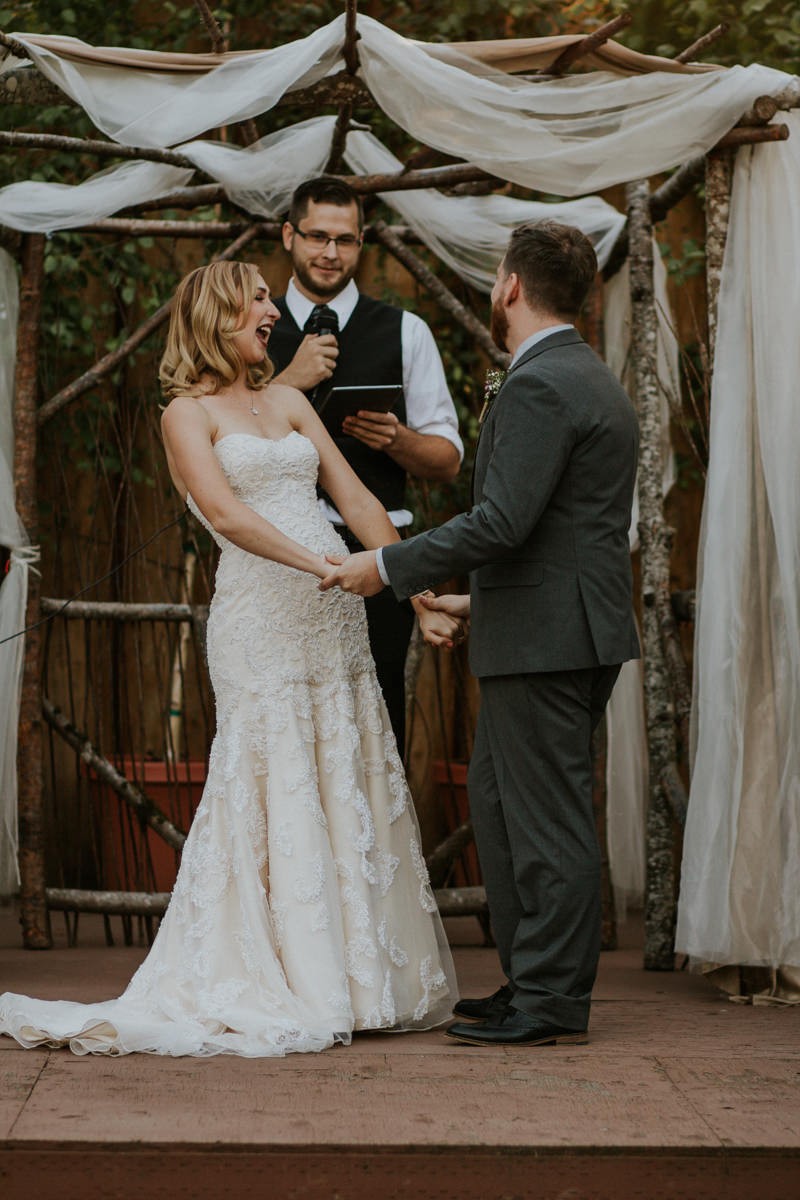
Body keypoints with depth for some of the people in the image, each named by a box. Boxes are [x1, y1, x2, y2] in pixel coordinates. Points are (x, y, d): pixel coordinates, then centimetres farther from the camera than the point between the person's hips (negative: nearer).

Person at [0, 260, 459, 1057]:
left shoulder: (287, 400, 19)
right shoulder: (188, 412, 1)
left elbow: (354, 497, 14)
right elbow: (224, 511, -15)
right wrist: (317, 563, -25)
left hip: (334, 613, 6)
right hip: (259, 615, -6)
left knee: (350, 788, 6)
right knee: (275, 789, -5)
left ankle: (359, 978, 12)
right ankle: (276, 985, 1)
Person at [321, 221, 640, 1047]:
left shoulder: (539, 387, -15)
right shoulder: (593, 382, 18)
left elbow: (504, 520, -23)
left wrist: (389, 566, -15)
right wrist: (482, 600, 22)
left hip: (544, 638, -10)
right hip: (571, 629, 10)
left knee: (545, 815, -4)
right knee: (497, 797, 16)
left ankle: (552, 1002, 2)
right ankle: (529, 978, 21)